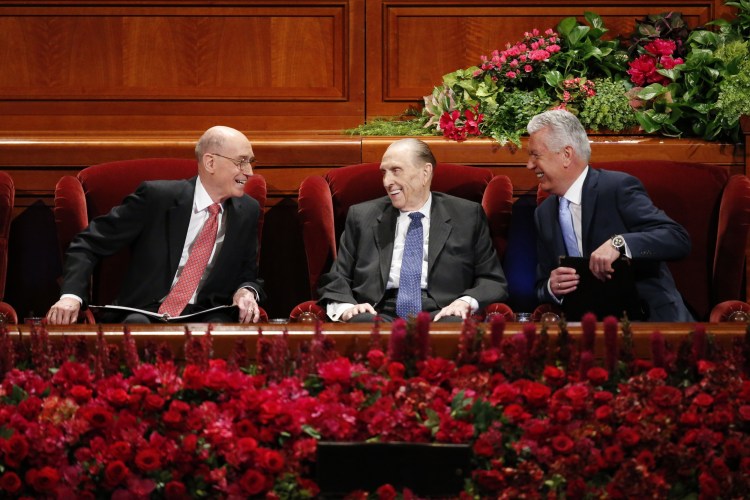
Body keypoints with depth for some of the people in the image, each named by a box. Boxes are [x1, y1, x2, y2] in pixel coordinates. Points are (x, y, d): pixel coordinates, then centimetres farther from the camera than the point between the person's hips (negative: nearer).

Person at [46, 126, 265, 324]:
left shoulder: (247, 212, 6)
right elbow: (88, 244, -4)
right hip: (146, 313, -2)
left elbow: (248, 274, 18)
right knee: (137, 325, -37)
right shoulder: (156, 196, -6)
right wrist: (71, 296, -21)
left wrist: (247, 291, -9)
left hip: (206, 317, 3)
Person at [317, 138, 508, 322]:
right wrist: (346, 308, -7)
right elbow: (335, 281, 15)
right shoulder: (361, 216, 17)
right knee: (361, 322, -35)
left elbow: (493, 281, 10)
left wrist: (466, 302, -12)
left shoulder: (467, 216, 13)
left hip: (440, 316, 0)